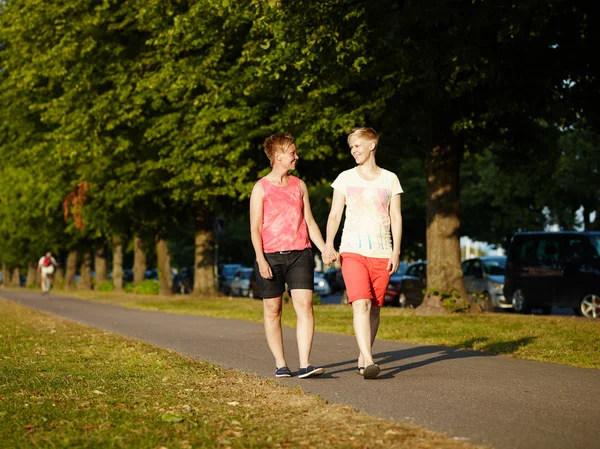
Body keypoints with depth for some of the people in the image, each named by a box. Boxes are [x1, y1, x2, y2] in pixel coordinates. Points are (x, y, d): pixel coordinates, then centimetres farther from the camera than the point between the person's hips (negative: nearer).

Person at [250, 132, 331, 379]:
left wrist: (325, 249, 8)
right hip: (271, 256, -2)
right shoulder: (261, 188, 1)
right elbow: (255, 228, -3)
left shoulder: (299, 185, 14)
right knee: (273, 310, 4)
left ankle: (305, 365, -13)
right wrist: (261, 259, -14)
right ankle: (280, 365, 14)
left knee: (305, 305, -11)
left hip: (299, 254, 2)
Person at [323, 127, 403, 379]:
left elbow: (396, 217, 8)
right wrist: (328, 243, -10)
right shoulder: (345, 178, 9)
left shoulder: (389, 179, 10)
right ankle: (369, 362, -24)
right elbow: (335, 214, 6)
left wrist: (396, 251, -2)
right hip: (352, 251, -1)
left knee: (374, 308, 5)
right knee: (361, 304, -17)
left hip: (381, 254, 2)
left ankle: (362, 358, 18)